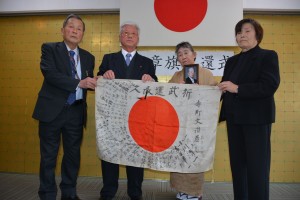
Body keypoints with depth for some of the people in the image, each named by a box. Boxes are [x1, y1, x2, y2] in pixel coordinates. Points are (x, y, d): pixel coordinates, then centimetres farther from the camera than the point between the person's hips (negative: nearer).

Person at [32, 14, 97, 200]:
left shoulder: (88, 57, 12)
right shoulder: (49, 49, -1)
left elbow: (88, 84, 13)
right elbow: (50, 74, -17)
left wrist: (97, 83, -10)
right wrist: (79, 82, -25)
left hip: (76, 112, 4)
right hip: (52, 110, -4)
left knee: (73, 155, 12)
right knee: (49, 155, 5)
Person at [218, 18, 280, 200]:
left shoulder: (268, 56, -2)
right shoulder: (232, 61, 16)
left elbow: (270, 86, -16)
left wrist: (237, 89, -22)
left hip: (256, 118, -6)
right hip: (234, 118, 6)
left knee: (257, 166, -2)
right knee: (237, 164, 12)